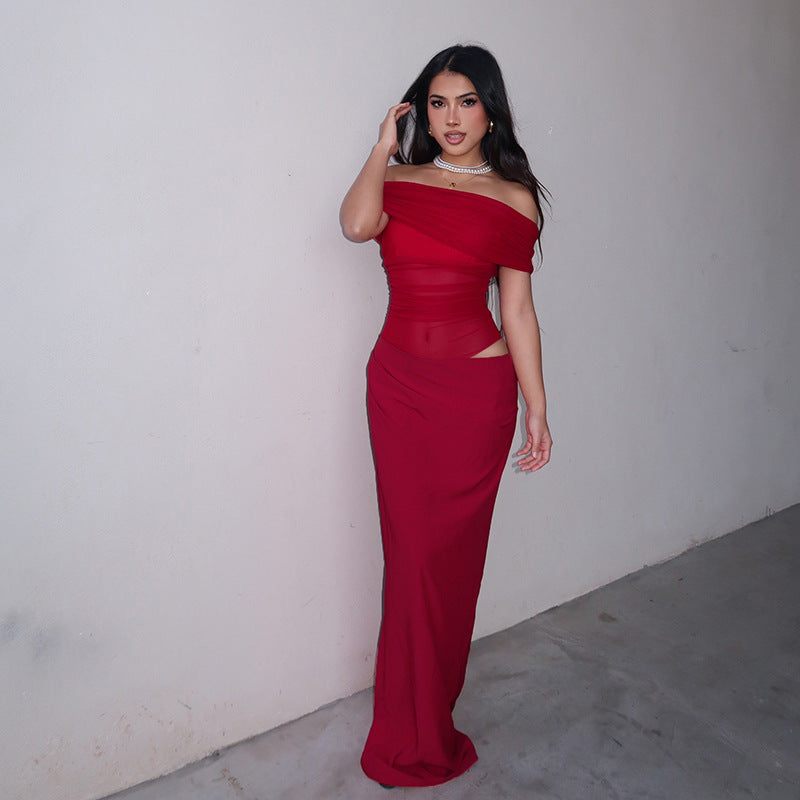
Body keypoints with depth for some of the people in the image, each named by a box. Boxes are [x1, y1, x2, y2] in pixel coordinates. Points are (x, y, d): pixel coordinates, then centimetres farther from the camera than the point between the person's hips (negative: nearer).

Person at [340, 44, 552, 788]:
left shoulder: (513, 198, 5)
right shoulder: (398, 179, 9)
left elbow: (517, 308, 3)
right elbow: (357, 222, -15)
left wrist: (536, 409, 1)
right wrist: (384, 143, -3)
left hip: (477, 387, -1)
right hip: (398, 382, 1)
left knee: (453, 550, 5)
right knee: (412, 550, 4)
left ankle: (415, 728, 28)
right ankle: (421, 736, 26)